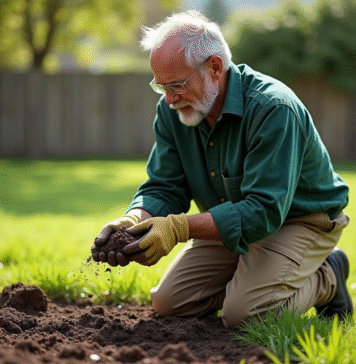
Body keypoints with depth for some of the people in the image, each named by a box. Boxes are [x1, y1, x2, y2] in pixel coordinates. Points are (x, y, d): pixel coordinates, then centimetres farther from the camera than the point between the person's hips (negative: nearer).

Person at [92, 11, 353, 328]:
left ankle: (326, 278, 3)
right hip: (232, 221, 7)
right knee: (168, 303, -3)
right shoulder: (172, 111, -9)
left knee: (243, 314, -25)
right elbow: (163, 189, -7)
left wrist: (179, 228, -45)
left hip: (301, 221, -7)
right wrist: (131, 223, -31)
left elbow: (264, 210, -37)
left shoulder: (273, 109, -32)